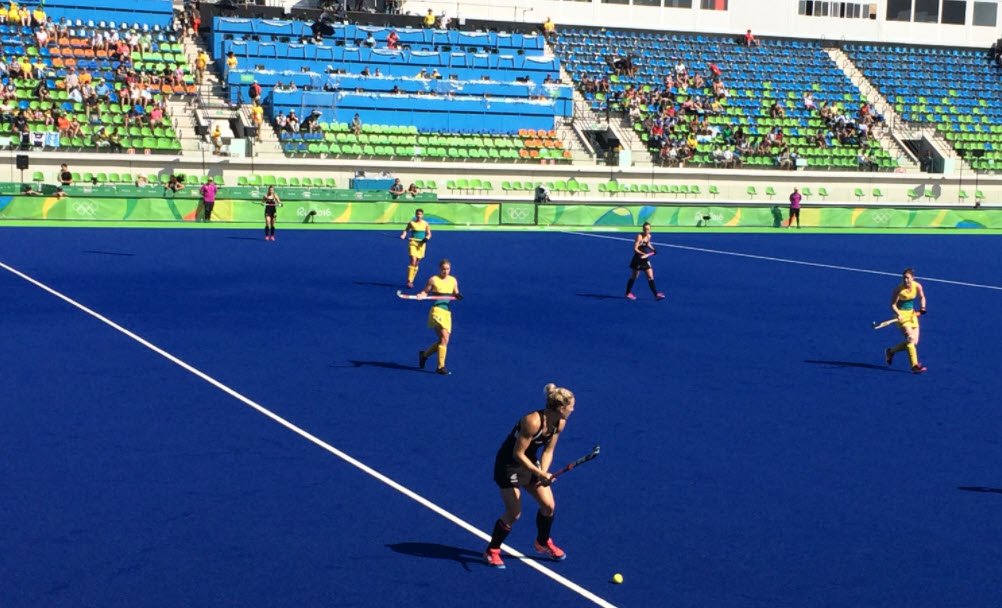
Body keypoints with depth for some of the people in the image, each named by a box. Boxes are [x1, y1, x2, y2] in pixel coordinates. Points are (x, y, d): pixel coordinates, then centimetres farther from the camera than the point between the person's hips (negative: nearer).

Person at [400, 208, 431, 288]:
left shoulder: (426, 224, 4)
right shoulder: (411, 223, -2)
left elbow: (429, 234, 9)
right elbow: (406, 230, 6)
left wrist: (427, 238, -11)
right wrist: (403, 235, -14)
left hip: (421, 244, 3)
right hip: (413, 243, -3)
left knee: (416, 263, 9)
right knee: (413, 261, -18)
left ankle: (411, 281, 21)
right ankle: (409, 281, -17)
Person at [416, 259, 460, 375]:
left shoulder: (453, 280, 13)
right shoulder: (433, 280, -1)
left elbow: (455, 295, 19)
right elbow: (425, 291, 4)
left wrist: (458, 296, -3)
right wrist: (421, 295, -18)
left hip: (447, 312, 6)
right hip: (437, 310, -6)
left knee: (443, 341, 7)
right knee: (444, 338, -18)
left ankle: (424, 354, 32)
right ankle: (441, 367, -15)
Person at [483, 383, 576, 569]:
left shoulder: (560, 423, -9)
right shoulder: (533, 422, -33)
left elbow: (548, 451, 1)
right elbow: (518, 454, -27)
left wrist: (544, 473, -15)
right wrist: (539, 473, -28)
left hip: (530, 462, 7)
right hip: (509, 464, -7)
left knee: (548, 506, 4)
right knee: (514, 513, -7)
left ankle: (543, 543, 31)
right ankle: (492, 551, 13)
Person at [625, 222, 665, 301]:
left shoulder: (649, 236, 4)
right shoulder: (639, 236, -16)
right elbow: (635, 249, -20)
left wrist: (653, 249, 7)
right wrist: (643, 254, -32)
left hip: (645, 260, 6)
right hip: (637, 259, -6)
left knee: (650, 277, 0)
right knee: (633, 277, 7)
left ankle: (656, 294, -2)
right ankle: (628, 293, 22)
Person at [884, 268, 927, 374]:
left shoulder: (917, 286, -6)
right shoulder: (898, 289, -18)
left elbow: (922, 297, 12)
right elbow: (893, 304, -12)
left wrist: (922, 308, -5)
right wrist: (898, 314, -28)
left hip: (912, 313, 6)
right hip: (901, 314, -6)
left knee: (914, 342, 3)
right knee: (910, 338, -21)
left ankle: (890, 351, 23)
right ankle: (914, 365, -22)